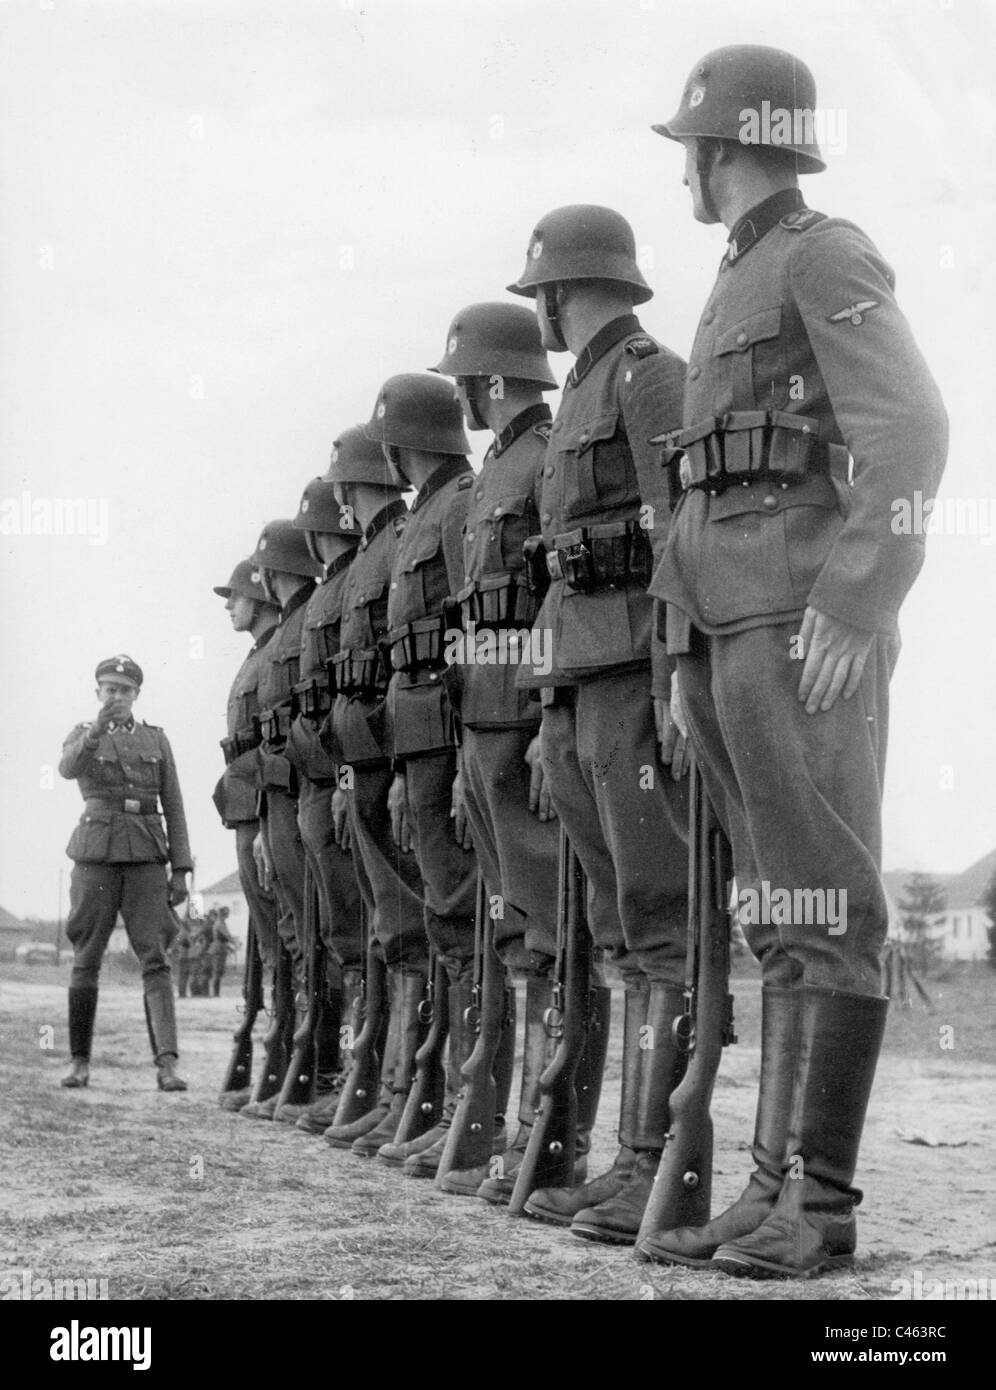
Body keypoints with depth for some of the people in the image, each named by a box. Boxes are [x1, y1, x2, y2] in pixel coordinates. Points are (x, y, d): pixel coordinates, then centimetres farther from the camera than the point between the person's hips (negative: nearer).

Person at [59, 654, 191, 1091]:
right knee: (86, 960, 2)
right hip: (96, 854, 0)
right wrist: (98, 728, -34)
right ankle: (80, 1061, 14)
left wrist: (181, 870, 2)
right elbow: (68, 768, -17)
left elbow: (174, 809, 10)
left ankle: (166, 1064, -18)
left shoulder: (157, 740, 12)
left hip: (146, 858, 0)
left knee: (155, 957, -11)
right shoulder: (81, 736, 8)